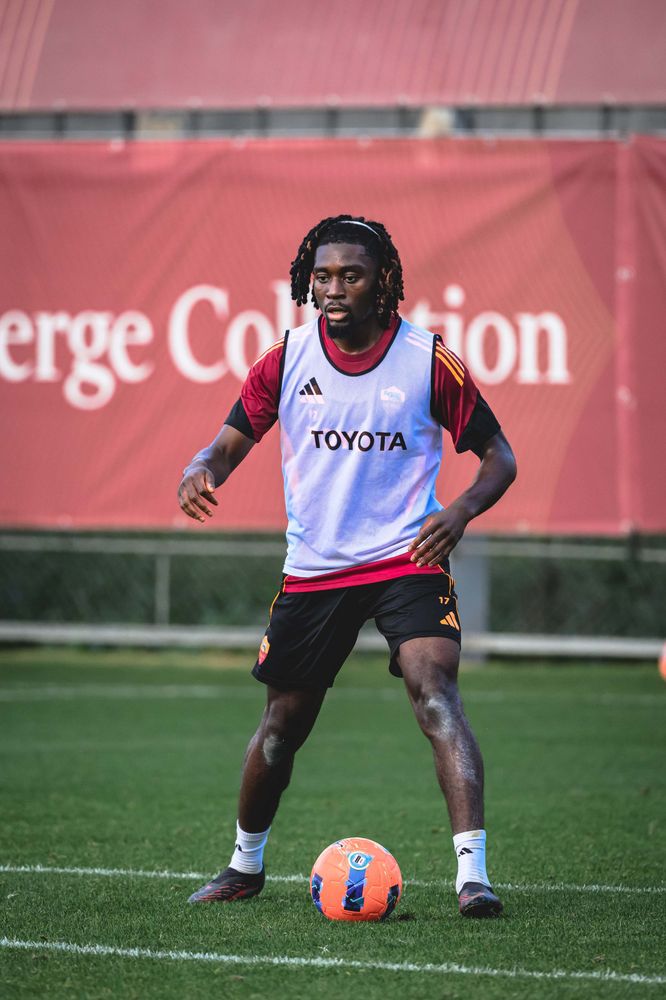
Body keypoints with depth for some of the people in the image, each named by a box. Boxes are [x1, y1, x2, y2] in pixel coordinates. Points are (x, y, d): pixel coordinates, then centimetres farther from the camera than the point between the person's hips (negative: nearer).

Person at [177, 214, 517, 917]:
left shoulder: (429, 360, -8)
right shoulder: (287, 360, -1)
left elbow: (498, 456, 0)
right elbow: (232, 440, 6)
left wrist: (461, 511, -21)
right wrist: (200, 472, -18)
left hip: (408, 561, -3)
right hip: (312, 567, 3)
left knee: (434, 690, -25)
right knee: (284, 722, 13)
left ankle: (473, 873, -32)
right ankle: (245, 864, 37)